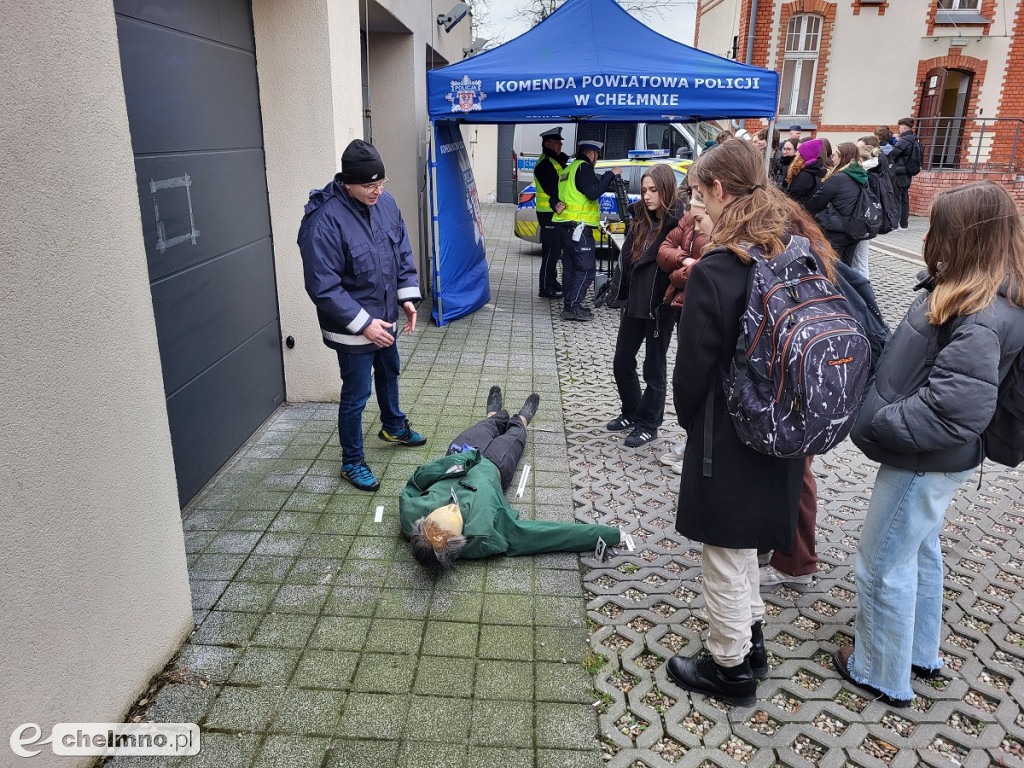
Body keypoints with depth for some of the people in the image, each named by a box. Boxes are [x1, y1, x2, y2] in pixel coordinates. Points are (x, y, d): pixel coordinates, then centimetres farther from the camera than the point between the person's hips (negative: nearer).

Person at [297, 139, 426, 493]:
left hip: (384, 317, 8)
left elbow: (403, 252, 8)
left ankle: (393, 427, 53)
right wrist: (363, 324, -27)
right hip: (351, 328, -7)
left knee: (389, 373, 27)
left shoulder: (384, 202, -5)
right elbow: (322, 287, -26)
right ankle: (352, 462, 24)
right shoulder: (324, 221, -27)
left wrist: (408, 296, 0)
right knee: (356, 393, 4)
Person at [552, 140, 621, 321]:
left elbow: (558, 193, 23)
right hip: (578, 226, -10)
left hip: (565, 226, 10)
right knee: (586, 268, -9)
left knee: (570, 267, 12)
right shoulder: (584, 167, -8)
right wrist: (610, 174, -12)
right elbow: (593, 192, -19)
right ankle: (572, 307, -13)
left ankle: (569, 306, 14)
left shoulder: (568, 169, 22)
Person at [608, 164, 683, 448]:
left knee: (654, 368, 7)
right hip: (634, 302, 7)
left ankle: (649, 424, 23)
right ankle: (631, 412, 34)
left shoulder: (678, 224, -14)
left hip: (660, 307, -7)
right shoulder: (641, 220, 9)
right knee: (622, 362, 14)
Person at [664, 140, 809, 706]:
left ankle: (731, 669, 31)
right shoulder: (800, 253, -1)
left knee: (725, 553, 12)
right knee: (744, 540, 27)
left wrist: (689, 420, 3)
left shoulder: (715, 271, -23)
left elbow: (693, 365, -16)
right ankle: (751, 641, 45)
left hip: (729, 439, -7)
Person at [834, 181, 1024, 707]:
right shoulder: (967, 296, 2)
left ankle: (882, 675, 27)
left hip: (925, 462, -10)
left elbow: (954, 412, -32)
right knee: (919, 549, 25)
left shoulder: (981, 319, -28)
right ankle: (921, 652, 46)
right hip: (931, 459, 10)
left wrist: (874, 424, -23)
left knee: (882, 565, 6)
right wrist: (879, 411, 1)